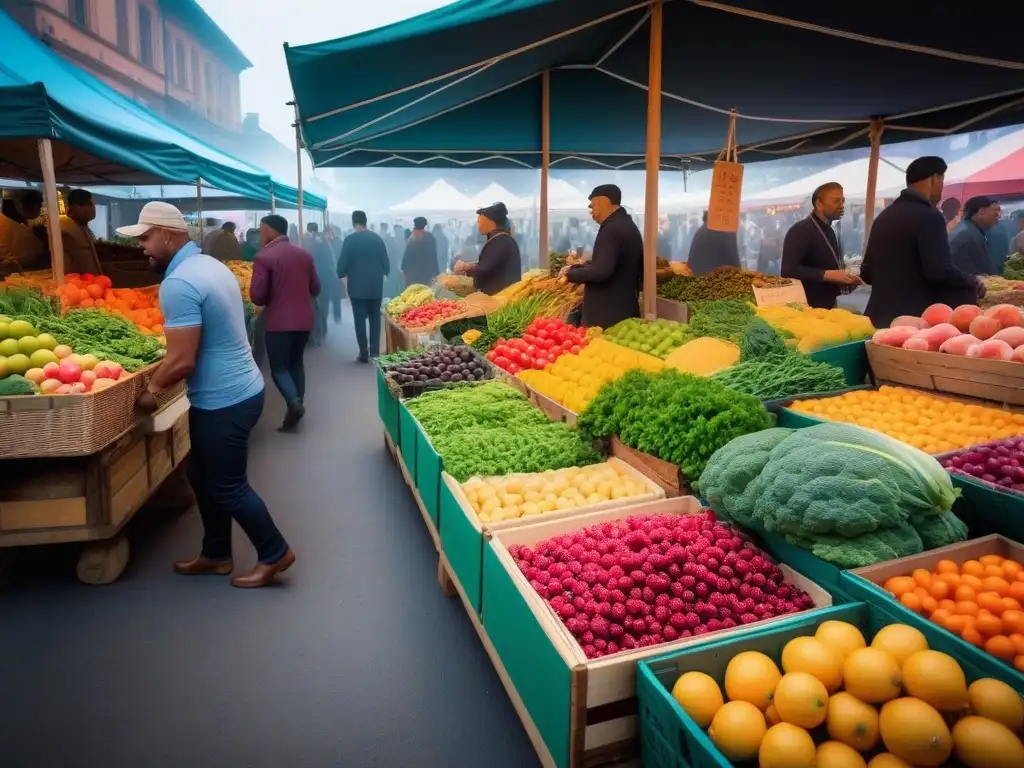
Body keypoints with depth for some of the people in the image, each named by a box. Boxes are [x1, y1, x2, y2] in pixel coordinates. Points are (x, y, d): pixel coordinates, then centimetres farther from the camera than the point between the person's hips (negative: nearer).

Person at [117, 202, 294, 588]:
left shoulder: (178, 283, -22)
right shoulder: (211, 265, 9)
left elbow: (182, 360, -25)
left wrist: (152, 389, -6)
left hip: (223, 401, -10)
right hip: (235, 390, 10)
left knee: (228, 487, 5)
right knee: (204, 477, 20)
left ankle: (274, 553, 20)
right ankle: (216, 554, 33)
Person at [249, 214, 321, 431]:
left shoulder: (264, 258, -12)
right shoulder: (305, 255, 6)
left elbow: (257, 296, -13)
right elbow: (315, 289, 12)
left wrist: (271, 300, 7)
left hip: (279, 322, -5)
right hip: (304, 320, 6)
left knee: (279, 367, 5)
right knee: (296, 363, 18)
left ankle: (294, 402, -16)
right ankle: (297, 405, 19)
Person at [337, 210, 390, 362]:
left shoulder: (350, 239, -8)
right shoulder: (377, 238, 1)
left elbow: (342, 263, -9)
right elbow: (386, 262, 3)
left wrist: (342, 275, 11)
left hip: (357, 286, -3)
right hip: (376, 286, 3)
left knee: (360, 319, 3)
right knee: (375, 318, 12)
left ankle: (364, 353, 2)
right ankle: (375, 351, 8)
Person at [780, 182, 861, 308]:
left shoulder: (830, 232, 16)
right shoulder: (800, 231, -13)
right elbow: (789, 270, -25)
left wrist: (846, 279, 3)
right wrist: (828, 275, -25)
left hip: (828, 306, 9)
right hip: (807, 308, -9)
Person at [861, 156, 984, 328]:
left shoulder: (883, 216, 11)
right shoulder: (929, 216, -10)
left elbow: (866, 273, 14)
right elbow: (940, 271, -19)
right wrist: (973, 282, -1)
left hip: (881, 315, 7)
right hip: (917, 317, -7)